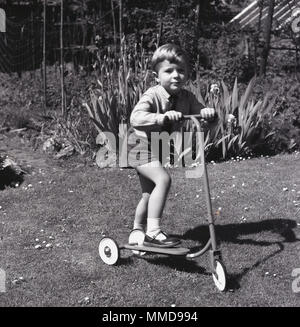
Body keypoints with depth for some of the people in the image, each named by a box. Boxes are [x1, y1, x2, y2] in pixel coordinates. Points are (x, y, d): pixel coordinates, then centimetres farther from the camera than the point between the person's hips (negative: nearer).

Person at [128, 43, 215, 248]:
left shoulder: (186, 97, -4)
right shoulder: (153, 96, -23)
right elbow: (135, 118, -38)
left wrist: (207, 112, -28)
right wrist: (161, 117, -53)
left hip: (161, 150, 8)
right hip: (143, 148, -8)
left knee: (149, 194, 19)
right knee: (163, 179, -31)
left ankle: (137, 231, 39)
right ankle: (153, 232, -30)